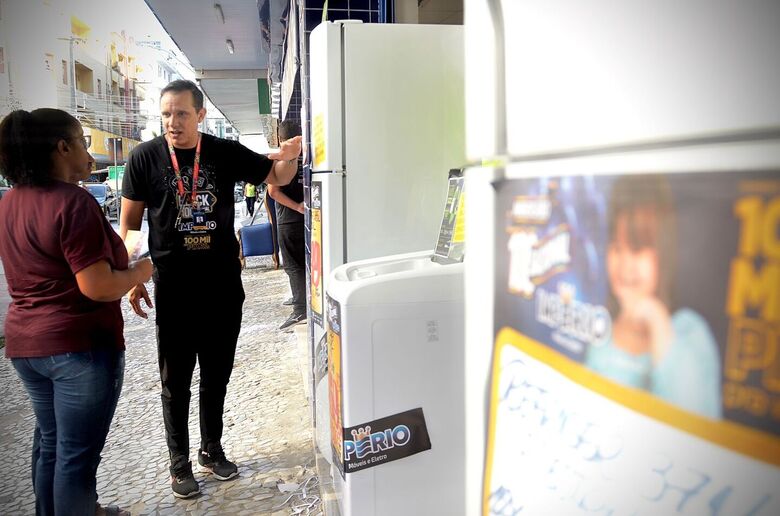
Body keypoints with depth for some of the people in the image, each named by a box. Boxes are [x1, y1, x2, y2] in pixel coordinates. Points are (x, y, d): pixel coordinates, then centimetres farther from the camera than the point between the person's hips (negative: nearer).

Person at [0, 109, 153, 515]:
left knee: (49, 439, 23)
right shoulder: (72, 200, -20)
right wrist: (141, 270, -6)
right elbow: (96, 287, -24)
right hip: (81, 344, -9)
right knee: (78, 452, 5)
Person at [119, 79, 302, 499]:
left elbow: (277, 176, 8)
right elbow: (129, 223, 0)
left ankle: (212, 448, 34)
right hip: (174, 290, -2)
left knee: (217, 375, 15)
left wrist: (291, 156, -14)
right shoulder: (145, 157, -6)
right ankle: (179, 462, 26)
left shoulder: (225, 152, -1)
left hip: (224, 286, 2)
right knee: (176, 381, 9)